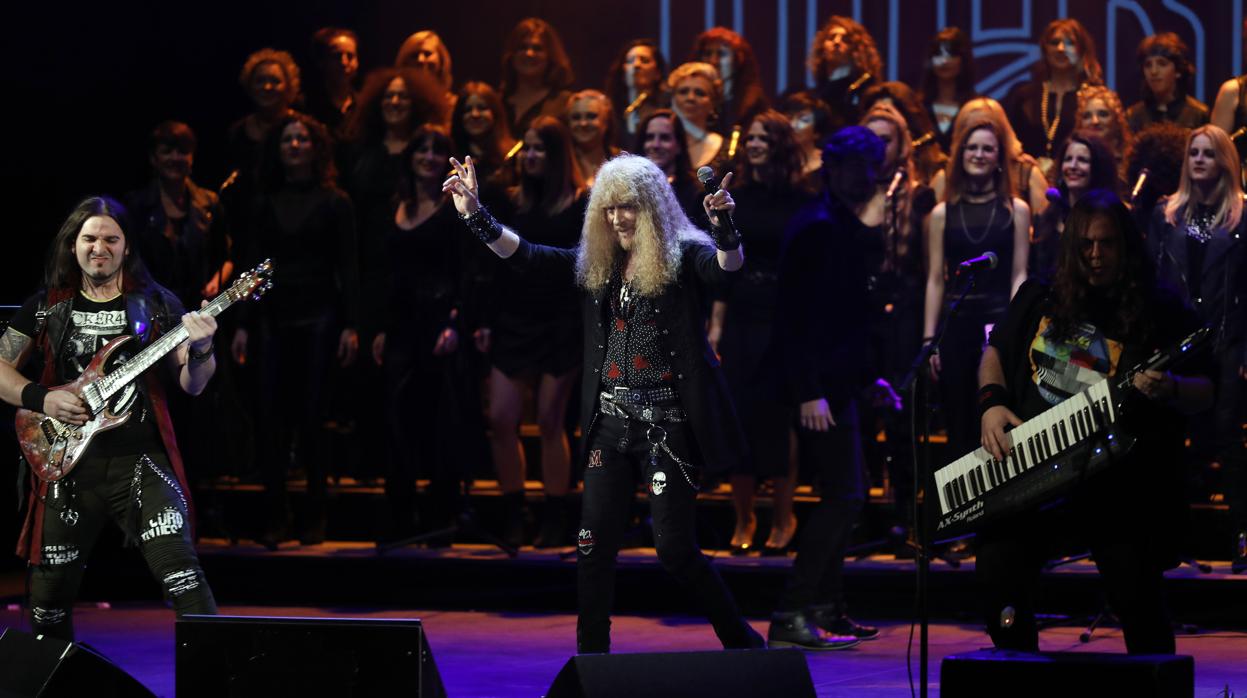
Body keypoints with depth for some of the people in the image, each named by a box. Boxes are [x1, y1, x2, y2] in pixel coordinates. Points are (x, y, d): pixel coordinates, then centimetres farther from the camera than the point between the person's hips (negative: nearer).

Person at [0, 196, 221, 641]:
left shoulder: (158, 306, 6)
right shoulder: (46, 308, 8)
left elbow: (191, 386, 2)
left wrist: (200, 352, -20)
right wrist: (41, 398, -10)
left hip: (141, 462, -1)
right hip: (67, 465, 2)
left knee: (181, 574, -17)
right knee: (50, 592, 6)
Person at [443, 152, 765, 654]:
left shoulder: (683, 256, -4)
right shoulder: (594, 263, 11)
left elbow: (728, 265, -24)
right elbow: (524, 256, 6)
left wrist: (723, 225, -45)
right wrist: (475, 215, -6)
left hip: (667, 423, -5)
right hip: (611, 423, 5)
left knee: (676, 548, -6)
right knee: (594, 546, 0)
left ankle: (742, 644, 12)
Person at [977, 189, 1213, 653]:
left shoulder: (1159, 313, 0)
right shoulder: (1040, 299, 11)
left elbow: (1204, 393, 0)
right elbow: (995, 353, 23)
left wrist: (1169, 388, -21)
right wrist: (992, 402, 4)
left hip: (1122, 480, -3)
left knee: (1138, 601, -10)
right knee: (997, 571, -10)